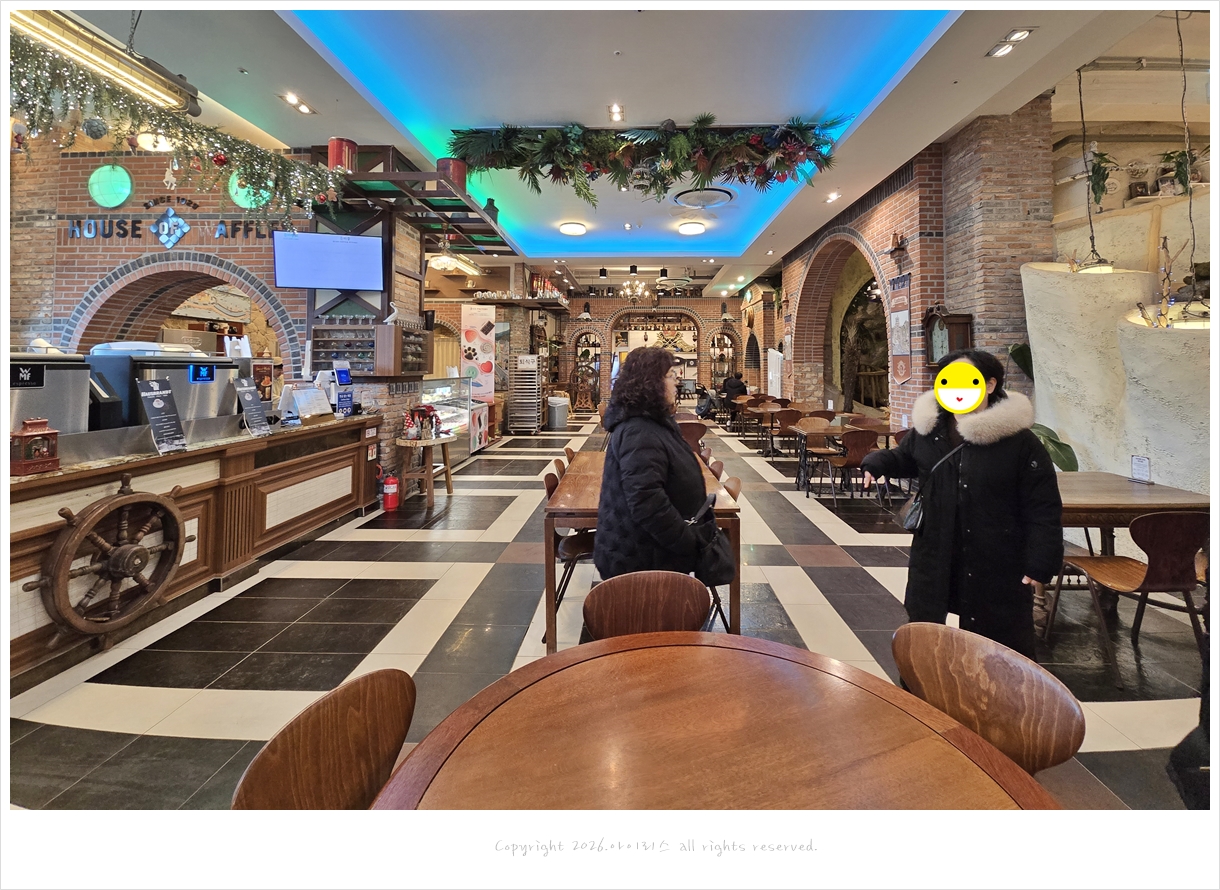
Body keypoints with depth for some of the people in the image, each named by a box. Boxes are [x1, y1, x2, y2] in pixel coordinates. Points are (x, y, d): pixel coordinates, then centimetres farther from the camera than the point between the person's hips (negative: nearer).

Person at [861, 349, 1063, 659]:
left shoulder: (1020, 442, -13)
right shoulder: (928, 429, 0)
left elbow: (1043, 509, -10)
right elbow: (905, 458, 20)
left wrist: (1040, 565, -15)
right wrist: (877, 463, 0)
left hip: (997, 564, -4)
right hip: (934, 558, 4)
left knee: (1004, 646, 11)